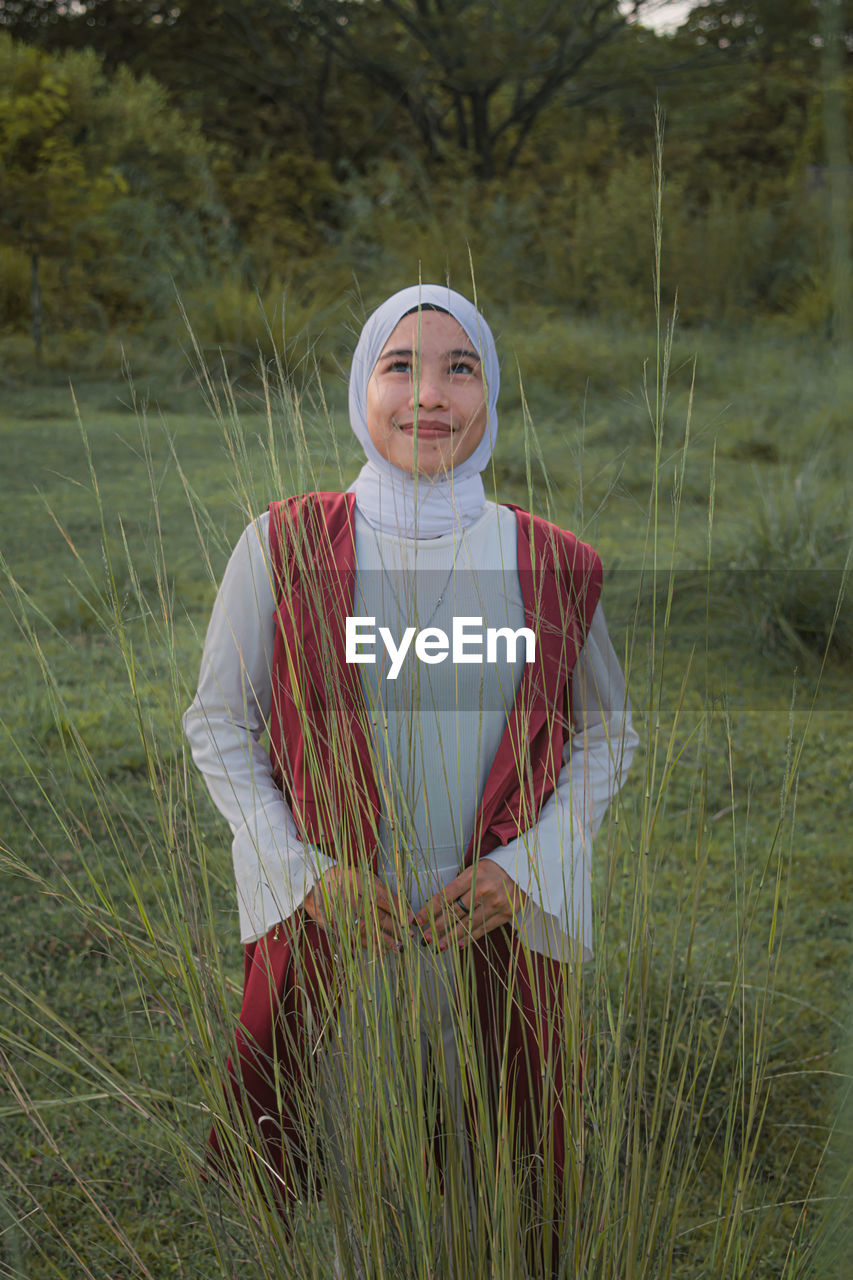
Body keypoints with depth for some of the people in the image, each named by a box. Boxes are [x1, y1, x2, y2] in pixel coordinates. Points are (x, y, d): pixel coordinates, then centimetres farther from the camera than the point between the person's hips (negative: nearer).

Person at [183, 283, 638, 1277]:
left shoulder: (553, 569, -3)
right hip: (334, 935, -1)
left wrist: (522, 865, -7)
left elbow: (606, 733, 7)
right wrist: (305, 870, -10)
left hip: (500, 933, 1)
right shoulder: (283, 550, -6)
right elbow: (217, 724, 1)